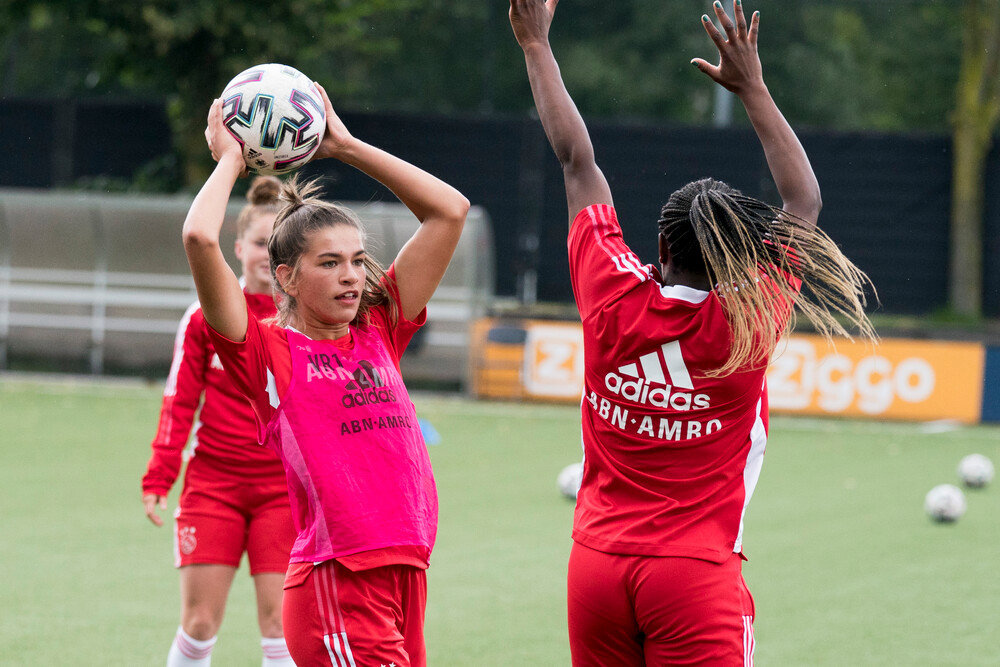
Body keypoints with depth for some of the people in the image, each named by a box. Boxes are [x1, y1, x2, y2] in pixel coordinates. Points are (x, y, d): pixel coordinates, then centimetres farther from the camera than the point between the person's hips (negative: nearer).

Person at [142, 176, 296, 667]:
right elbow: (179, 402, 3)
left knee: (279, 621, -5)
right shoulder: (206, 317, 1)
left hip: (285, 488, 0)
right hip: (213, 483, 0)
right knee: (199, 622, -2)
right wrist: (158, 480, -3)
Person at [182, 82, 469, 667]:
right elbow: (200, 238, -13)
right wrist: (230, 160, 5)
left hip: (408, 574, 6)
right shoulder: (266, 351, 1)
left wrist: (346, 147, 17)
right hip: (336, 589, -6)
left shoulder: (380, 332, 15)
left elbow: (450, 209, 18)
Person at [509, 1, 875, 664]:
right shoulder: (750, 324, -8)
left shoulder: (615, 300, -3)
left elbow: (577, 161, 8)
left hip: (596, 563, 3)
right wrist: (752, 87, 11)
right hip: (696, 573, -3)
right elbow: (805, 199, 5)